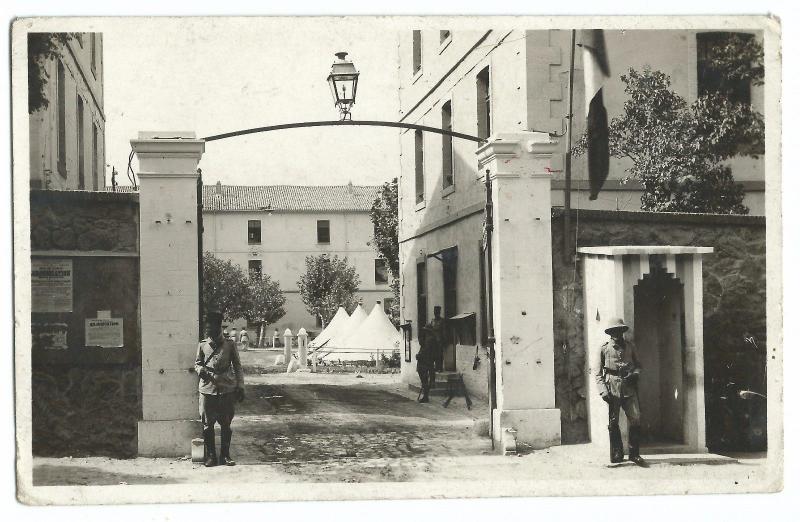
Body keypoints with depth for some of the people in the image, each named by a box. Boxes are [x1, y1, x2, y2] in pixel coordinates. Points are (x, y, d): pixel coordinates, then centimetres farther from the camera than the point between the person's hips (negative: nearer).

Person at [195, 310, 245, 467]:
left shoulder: (229, 345, 2)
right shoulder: (202, 345, 5)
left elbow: (237, 367, 6)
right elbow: (197, 363, 16)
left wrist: (240, 387, 2)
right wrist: (200, 369, -9)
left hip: (227, 390, -1)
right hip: (207, 390, 1)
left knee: (226, 425, 6)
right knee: (208, 425, 3)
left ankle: (225, 455, 16)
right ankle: (211, 456, 12)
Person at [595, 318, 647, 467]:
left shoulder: (630, 347, 14)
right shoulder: (604, 348, 6)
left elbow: (638, 365, 23)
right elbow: (598, 373, 6)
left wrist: (635, 374, 0)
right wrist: (603, 390, -7)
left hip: (629, 388, 2)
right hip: (612, 389, -2)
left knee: (636, 418, -9)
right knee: (613, 423, 0)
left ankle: (634, 454, 1)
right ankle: (617, 455, 11)